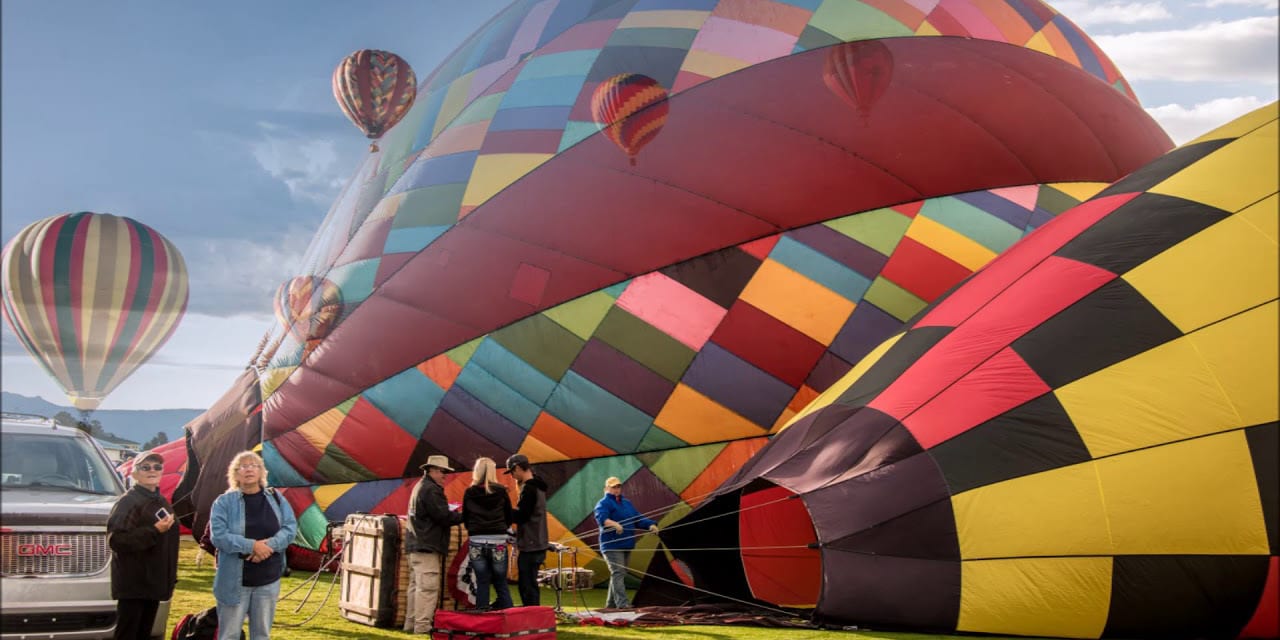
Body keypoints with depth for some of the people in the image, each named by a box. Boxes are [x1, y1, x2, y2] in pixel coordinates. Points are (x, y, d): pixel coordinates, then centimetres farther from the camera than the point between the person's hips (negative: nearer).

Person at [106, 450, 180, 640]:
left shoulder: (162, 502, 15)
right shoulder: (128, 502, -11)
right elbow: (116, 540, -23)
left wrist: (170, 578, 21)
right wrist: (154, 531, -25)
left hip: (154, 583, 8)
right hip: (133, 584, -8)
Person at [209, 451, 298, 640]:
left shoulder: (276, 499, 6)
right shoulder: (224, 502, -4)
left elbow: (290, 527, -1)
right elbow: (218, 536, -15)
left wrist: (269, 545, -18)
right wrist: (252, 546, -21)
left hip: (268, 579, 3)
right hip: (234, 580, -3)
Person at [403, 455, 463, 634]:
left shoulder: (420, 487, 19)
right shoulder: (431, 489, -14)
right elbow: (443, 517, -18)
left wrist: (455, 514, 10)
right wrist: (463, 516, -5)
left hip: (416, 544, 11)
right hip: (427, 546, -11)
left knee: (416, 585, 14)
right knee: (427, 587, -10)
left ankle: (411, 623, 18)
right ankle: (422, 626, -12)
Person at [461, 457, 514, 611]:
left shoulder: (469, 493, 3)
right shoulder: (501, 491, 0)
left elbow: (465, 518, 10)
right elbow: (509, 517, 7)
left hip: (476, 542, 1)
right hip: (498, 542, -1)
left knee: (482, 584, 7)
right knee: (501, 584, 7)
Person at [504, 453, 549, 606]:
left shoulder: (529, 489, -16)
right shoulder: (537, 486, 15)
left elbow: (520, 516, -19)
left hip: (530, 547, -10)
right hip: (537, 545, 10)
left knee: (527, 587, -7)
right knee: (526, 585, 16)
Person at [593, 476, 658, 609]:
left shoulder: (626, 503, 21)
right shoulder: (604, 503, -5)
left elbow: (638, 518, 19)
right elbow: (601, 518, -24)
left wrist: (650, 525, 0)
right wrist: (614, 524, -42)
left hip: (626, 545, 8)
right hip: (612, 545, -8)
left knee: (621, 574, 12)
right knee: (618, 573, -15)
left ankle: (611, 603, 20)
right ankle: (622, 603, -20)